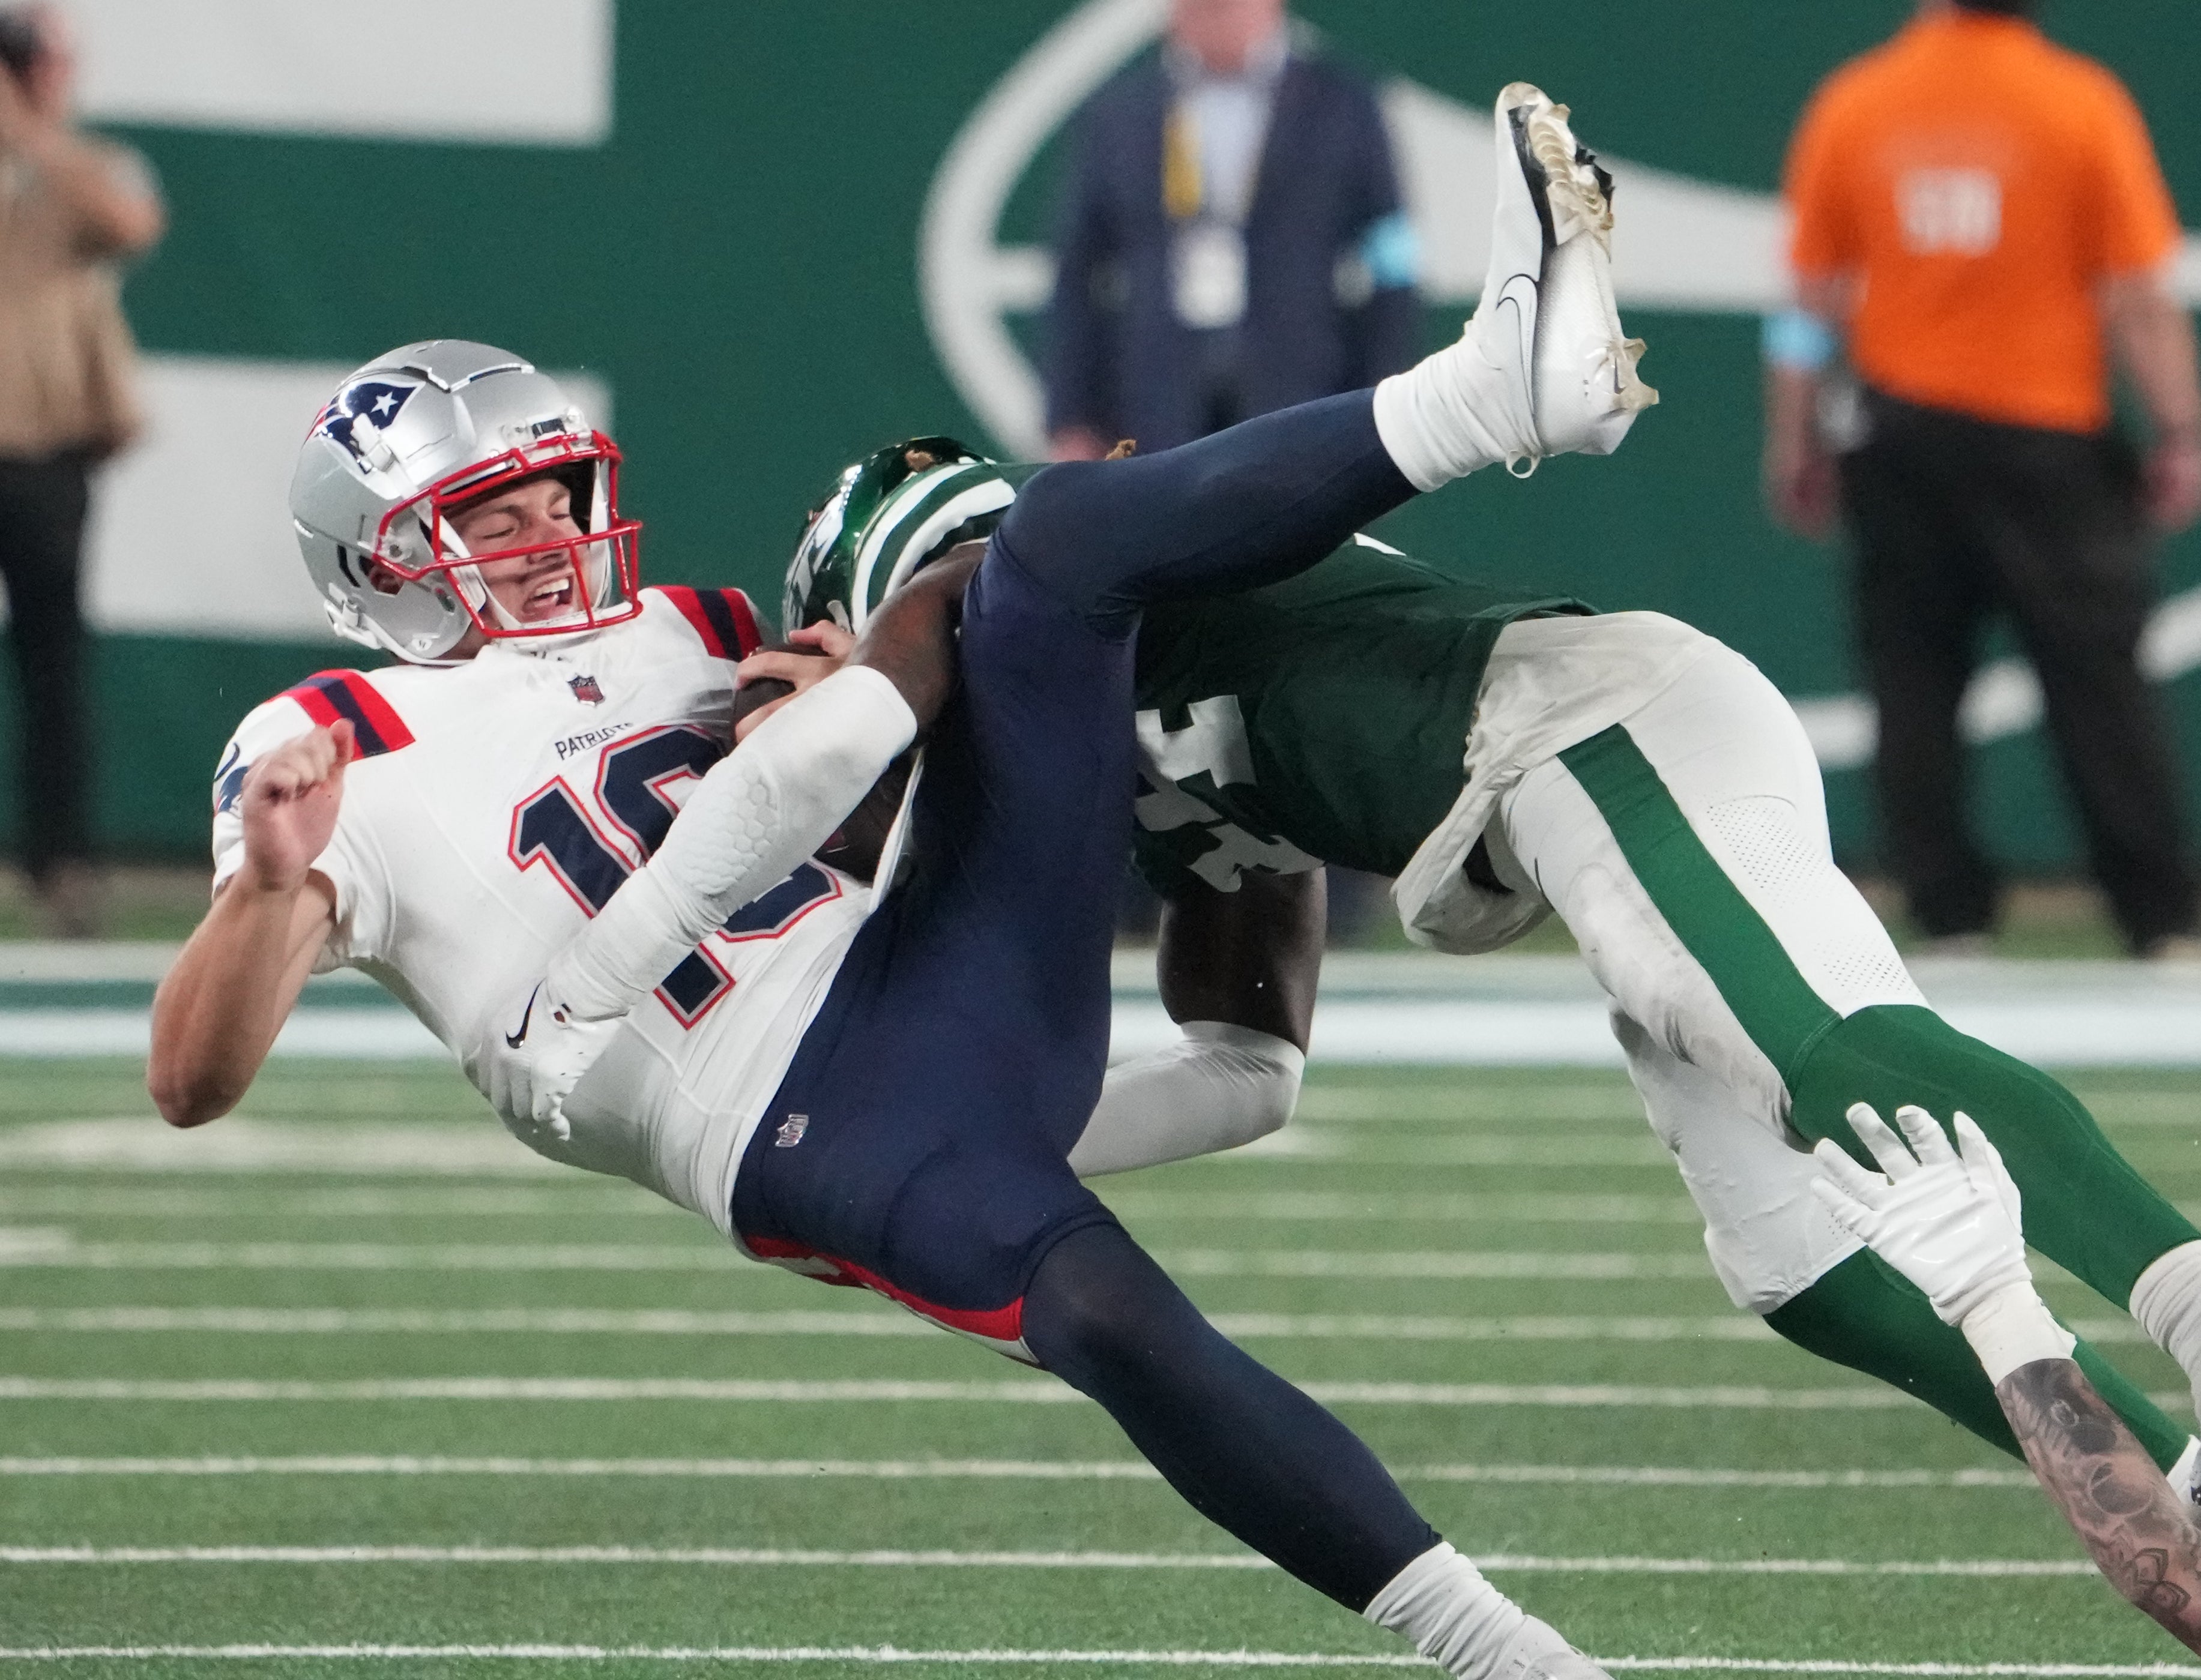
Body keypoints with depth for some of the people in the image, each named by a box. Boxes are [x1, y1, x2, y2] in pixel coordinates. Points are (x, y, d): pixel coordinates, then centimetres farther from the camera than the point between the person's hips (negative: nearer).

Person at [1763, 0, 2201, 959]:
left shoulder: (1852, 106, 1)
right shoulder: (2083, 106, -6)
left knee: (1914, 687, 8)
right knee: (2098, 681, 0)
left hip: (1905, 438, 2)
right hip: (2049, 438, -2)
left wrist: (1793, 444, 11)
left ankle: (1951, 920, 3)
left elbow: (1814, 295, 4)